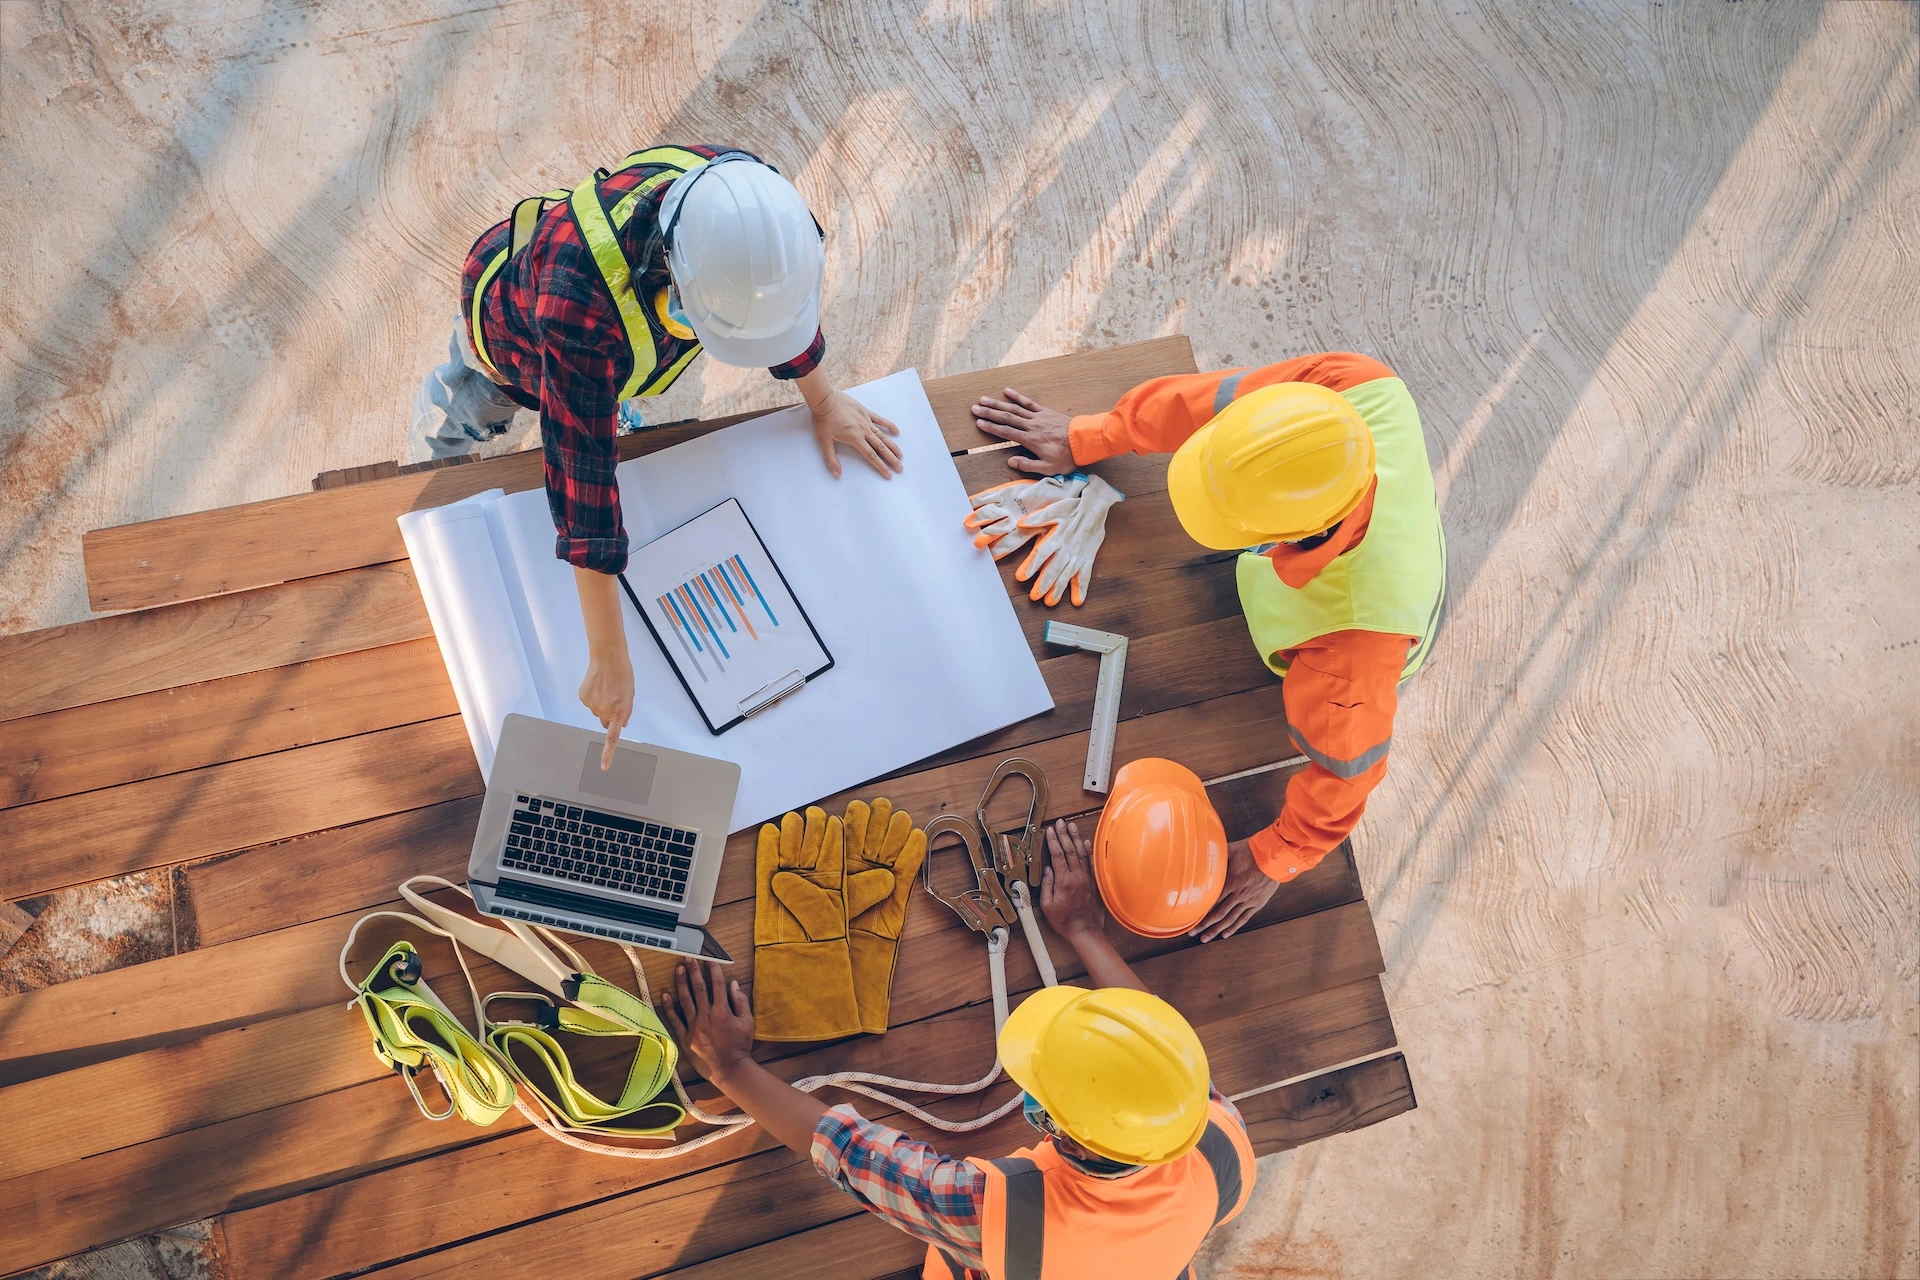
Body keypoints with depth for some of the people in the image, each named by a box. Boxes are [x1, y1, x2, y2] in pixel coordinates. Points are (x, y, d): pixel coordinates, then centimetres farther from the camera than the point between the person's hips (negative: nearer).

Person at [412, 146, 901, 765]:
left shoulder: (748, 205, -40)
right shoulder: (582, 304, -55)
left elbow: (790, 300, -16)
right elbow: (583, 480, -49)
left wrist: (823, 399, -2)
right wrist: (608, 660, -45)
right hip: (512, 331, -2)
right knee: (459, 425, 27)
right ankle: (441, 417, 59)